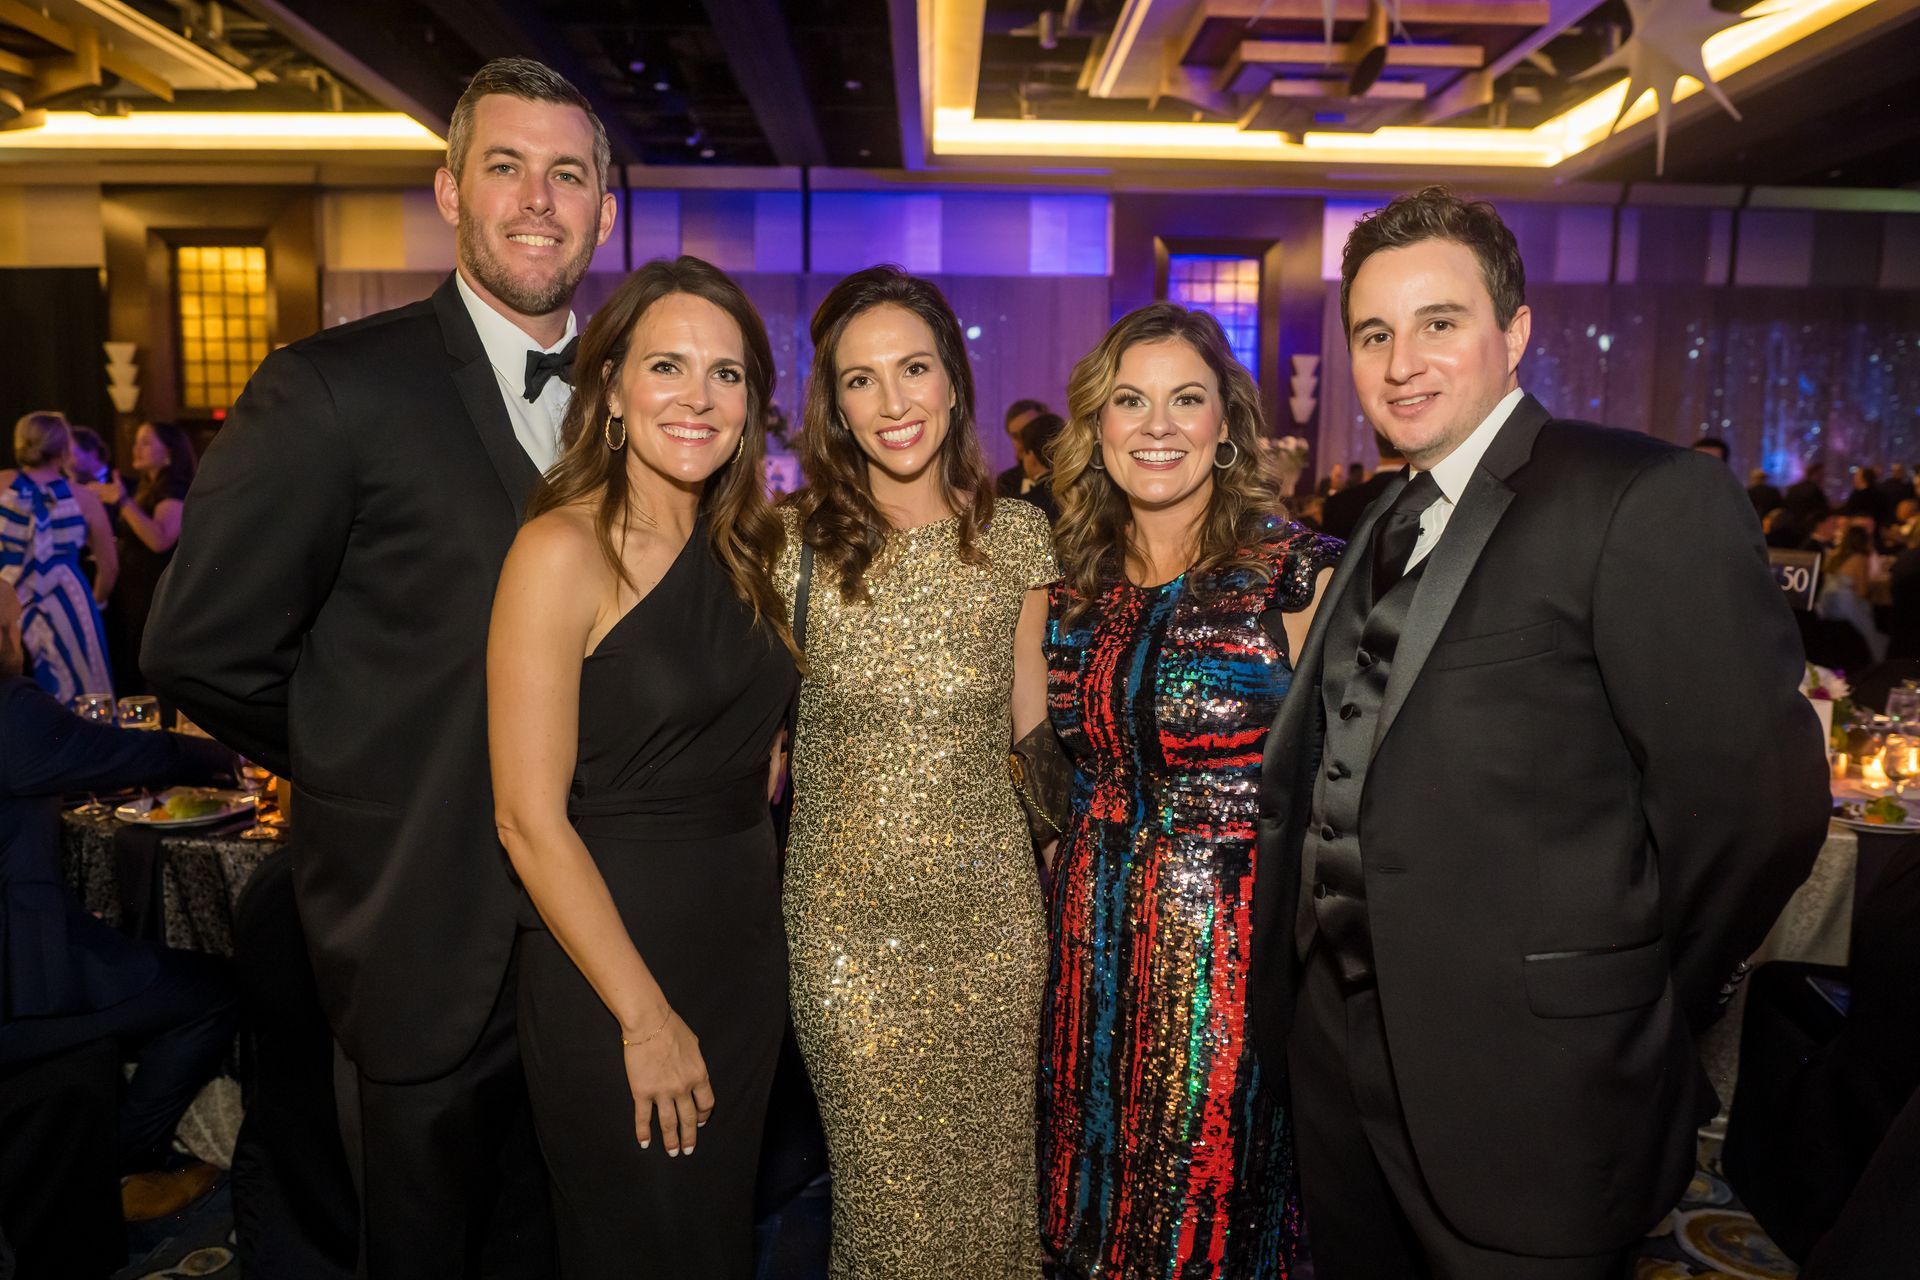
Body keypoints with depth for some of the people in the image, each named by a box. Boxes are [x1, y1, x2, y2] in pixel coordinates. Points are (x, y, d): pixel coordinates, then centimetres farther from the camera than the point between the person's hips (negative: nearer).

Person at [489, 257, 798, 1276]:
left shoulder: (739, 549, 5)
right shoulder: (563, 550, -16)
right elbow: (530, 819, -17)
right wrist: (646, 1017, -15)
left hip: (747, 943, 6)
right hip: (608, 954, -6)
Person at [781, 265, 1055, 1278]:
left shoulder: (1015, 536, 0)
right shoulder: (793, 541, -5)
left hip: (989, 901, 2)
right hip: (846, 914, -1)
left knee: (988, 1182, 16)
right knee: (885, 1195, 12)